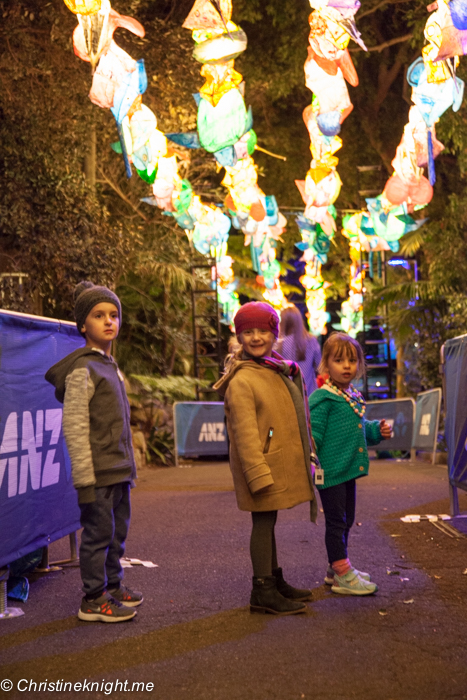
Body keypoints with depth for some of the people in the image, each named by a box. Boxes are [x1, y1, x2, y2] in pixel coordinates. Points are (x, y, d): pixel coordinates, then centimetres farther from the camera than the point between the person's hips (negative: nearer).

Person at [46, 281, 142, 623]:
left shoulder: (110, 366, 15)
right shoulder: (82, 370, -13)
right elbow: (75, 428, -17)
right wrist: (84, 479, -19)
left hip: (119, 470, 9)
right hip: (99, 473, -9)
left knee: (118, 531, 16)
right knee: (98, 533, -1)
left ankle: (112, 585, 31)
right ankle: (93, 600, 11)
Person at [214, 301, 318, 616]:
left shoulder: (278, 371, 12)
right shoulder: (241, 381, -17)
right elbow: (245, 433, -21)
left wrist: (305, 458, 20)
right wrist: (259, 473, -24)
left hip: (279, 465, 8)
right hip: (262, 466, -8)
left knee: (268, 522, 18)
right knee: (263, 522, -2)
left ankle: (276, 581, 30)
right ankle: (263, 592, 7)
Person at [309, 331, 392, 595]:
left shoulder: (355, 397, 12)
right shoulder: (322, 398, -15)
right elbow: (312, 434, -18)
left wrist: (377, 430, 8)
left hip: (349, 469, 9)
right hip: (330, 471, -9)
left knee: (346, 519, 18)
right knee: (336, 521, -1)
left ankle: (337, 568, 32)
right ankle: (342, 576, 7)